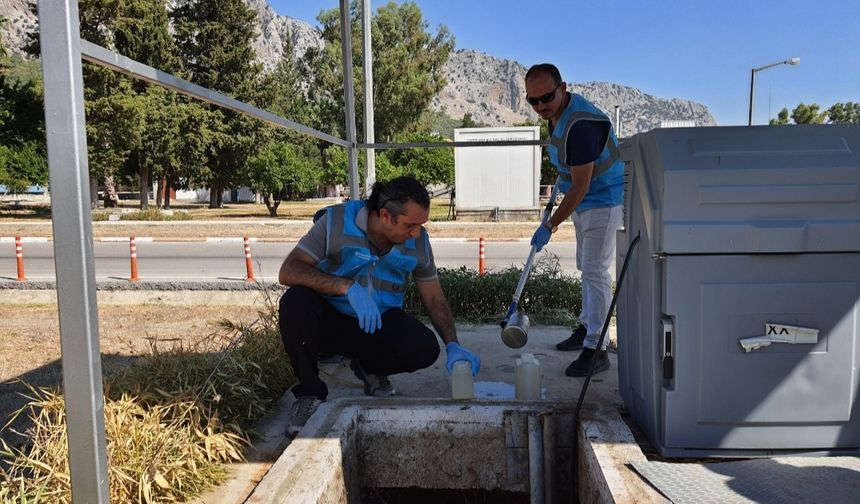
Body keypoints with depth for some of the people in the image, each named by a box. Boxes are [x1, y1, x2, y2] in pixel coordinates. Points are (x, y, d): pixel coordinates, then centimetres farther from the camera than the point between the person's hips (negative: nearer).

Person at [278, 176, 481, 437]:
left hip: (379, 323, 2)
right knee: (295, 301, -34)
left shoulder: (418, 242, -9)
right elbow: (288, 271, -26)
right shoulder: (337, 221, -20)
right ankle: (309, 394, -13)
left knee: (425, 347, -26)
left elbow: (434, 298, 1)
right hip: (330, 319, -2)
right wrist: (348, 286, -38)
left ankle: (369, 369, 8)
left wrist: (453, 345, -13)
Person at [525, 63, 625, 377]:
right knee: (586, 266, 18)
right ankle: (588, 327, 33)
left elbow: (581, 185, -29)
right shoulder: (557, 113, 0)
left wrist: (550, 226, -26)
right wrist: (563, 174, 27)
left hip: (605, 201, -10)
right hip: (584, 201, 10)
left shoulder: (581, 125, -30)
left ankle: (596, 349, -7)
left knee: (595, 271, -12)